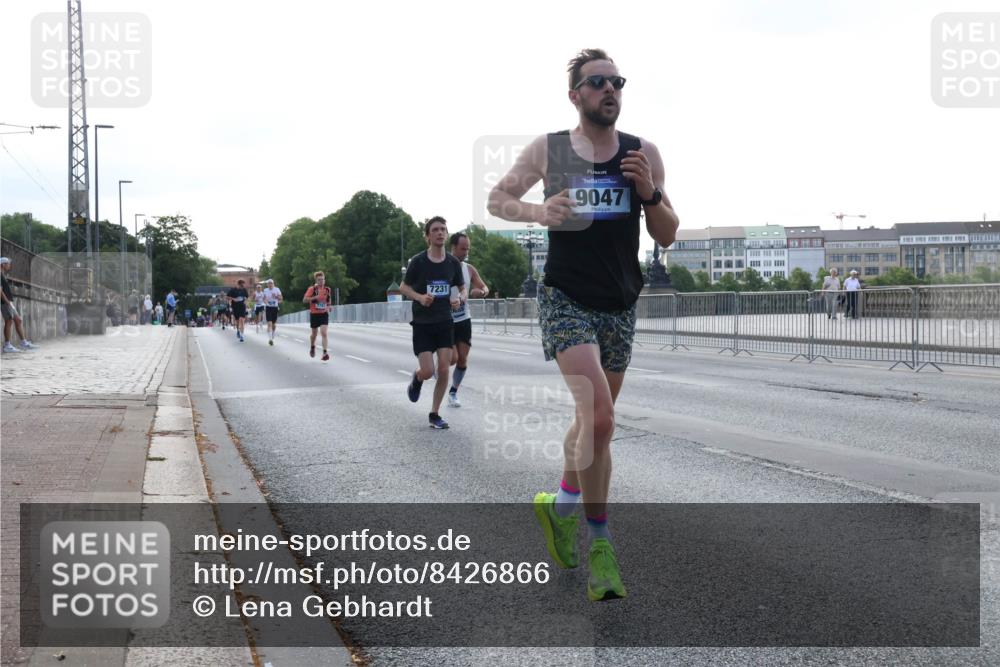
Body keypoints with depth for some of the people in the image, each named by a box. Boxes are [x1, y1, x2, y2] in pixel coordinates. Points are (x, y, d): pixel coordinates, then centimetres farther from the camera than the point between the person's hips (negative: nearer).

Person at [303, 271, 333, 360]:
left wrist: (329, 306, 6)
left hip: (324, 314, 1)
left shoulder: (327, 289, 4)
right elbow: (304, 300, -16)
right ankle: (312, 347, 44)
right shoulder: (312, 289, -8)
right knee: (314, 334, 13)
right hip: (314, 314, -1)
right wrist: (315, 297, -26)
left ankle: (325, 352, -19)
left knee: (324, 333, -15)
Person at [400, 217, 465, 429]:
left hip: (445, 322, 3)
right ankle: (416, 379, 30)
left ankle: (434, 415, 10)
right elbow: (403, 286, 2)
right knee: (427, 371, -9)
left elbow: (462, 288, 13)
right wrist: (420, 297, -16)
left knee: (444, 370, -5)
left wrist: (460, 298, -10)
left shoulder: (453, 263, 0)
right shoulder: (417, 261, -8)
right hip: (422, 323, -3)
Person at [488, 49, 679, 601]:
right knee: (599, 417, -20)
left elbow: (666, 236, 6)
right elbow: (497, 198, 9)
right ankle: (598, 543, -8)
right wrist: (538, 213, -11)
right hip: (566, 300, -4)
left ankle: (562, 507, 40)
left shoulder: (644, 153, 2)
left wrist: (649, 192, -14)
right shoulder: (547, 150, -3)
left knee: (593, 420, 15)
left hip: (620, 305, 4)